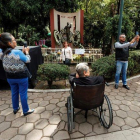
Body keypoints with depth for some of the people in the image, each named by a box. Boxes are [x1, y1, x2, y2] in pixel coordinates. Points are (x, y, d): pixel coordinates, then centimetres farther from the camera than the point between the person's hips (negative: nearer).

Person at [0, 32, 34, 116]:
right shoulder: (17, 52, -25)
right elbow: (27, 60, -10)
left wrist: (22, 52, 6)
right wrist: (26, 52, 5)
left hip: (10, 77, 6)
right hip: (22, 77, -6)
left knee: (14, 93, 23)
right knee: (23, 94, 9)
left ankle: (15, 109, 42)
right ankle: (26, 111, 25)